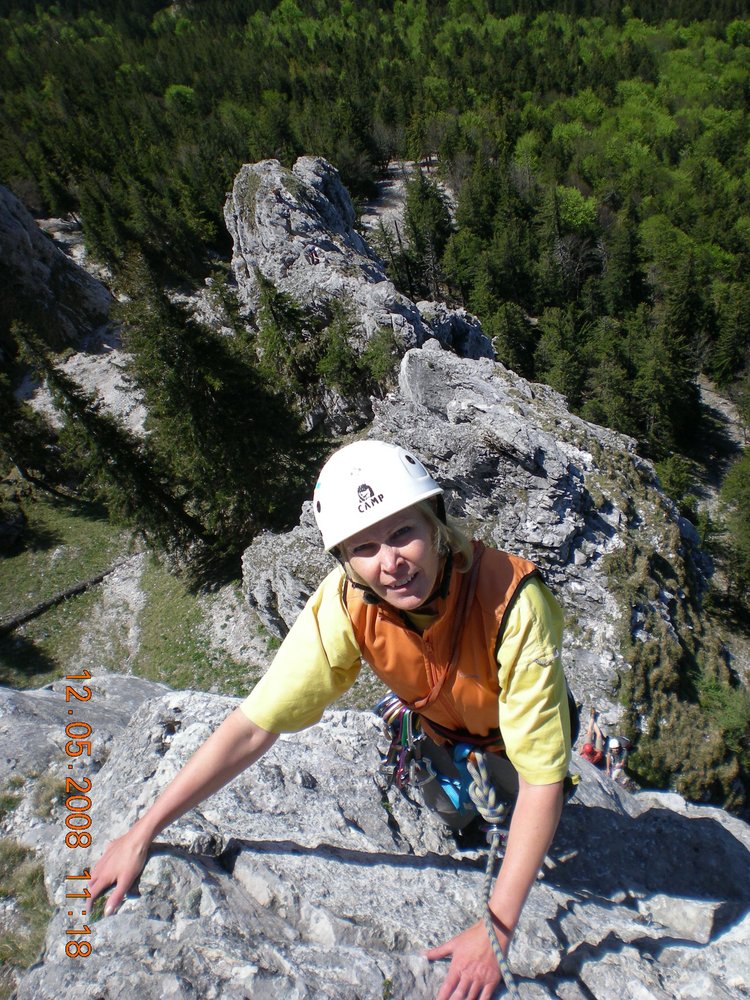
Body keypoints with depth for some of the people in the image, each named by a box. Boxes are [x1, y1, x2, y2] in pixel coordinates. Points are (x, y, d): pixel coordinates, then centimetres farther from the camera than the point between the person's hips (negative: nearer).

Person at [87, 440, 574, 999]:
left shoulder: (512, 603, -45)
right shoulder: (346, 604, -36)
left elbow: (541, 780, -37)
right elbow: (254, 726, -30)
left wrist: (496, 929, -37)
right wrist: (141, 834, -27)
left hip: (521, 723, -1)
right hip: (442, 726, 2)